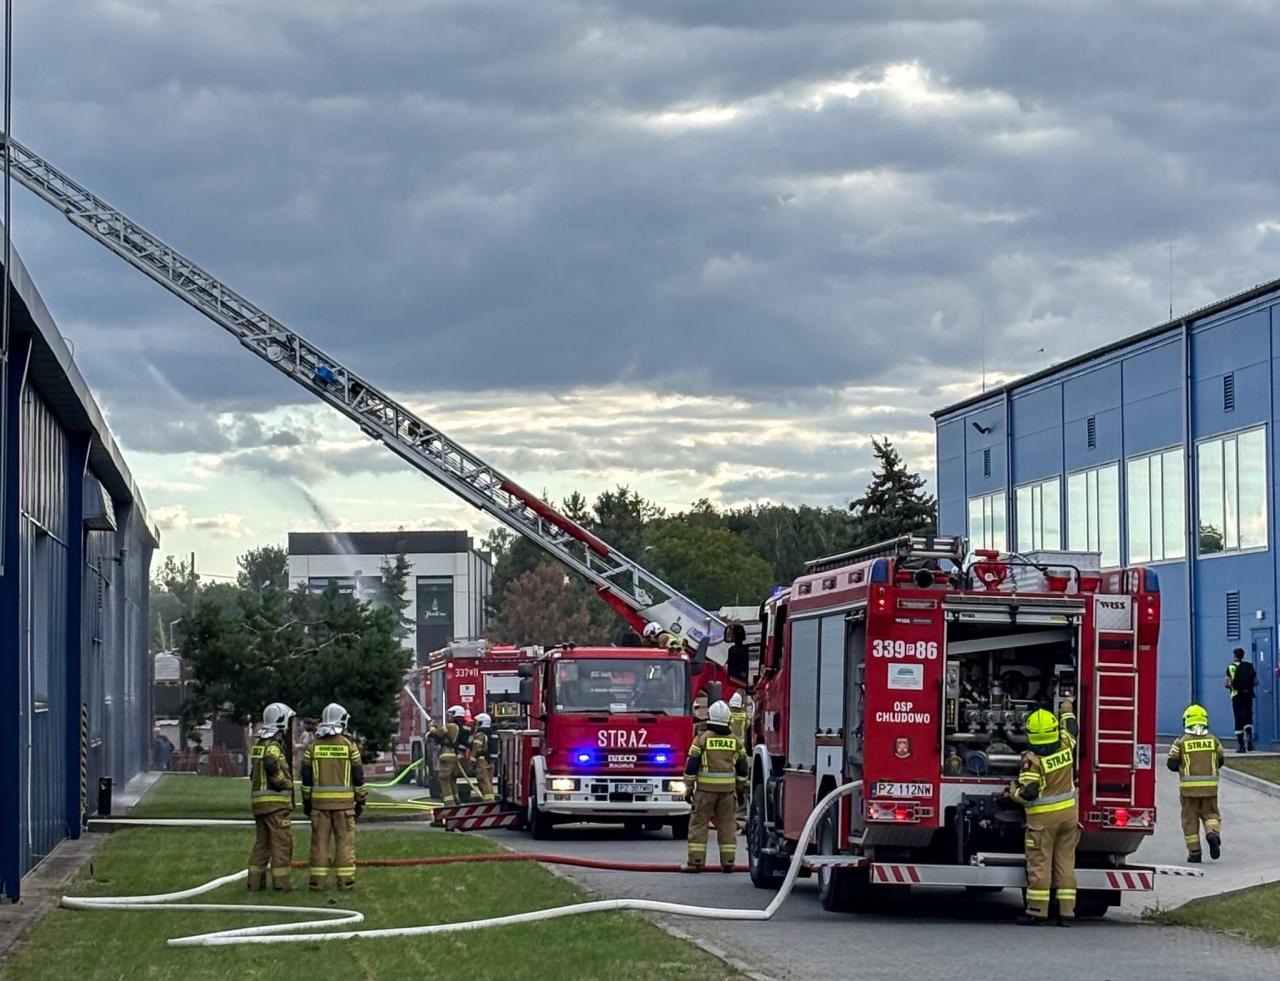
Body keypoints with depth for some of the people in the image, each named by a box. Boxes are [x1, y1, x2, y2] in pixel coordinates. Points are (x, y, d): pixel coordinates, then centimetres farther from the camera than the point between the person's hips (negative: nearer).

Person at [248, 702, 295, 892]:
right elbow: (271, 767, -29)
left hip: (258, 799, 9)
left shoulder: (258, 744, 15)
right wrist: (286, 784, -15)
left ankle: (255, 881, 14)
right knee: (281, 842, -3)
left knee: (262, 842, 13)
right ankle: (282, 883, -3)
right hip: (276, 801, -9)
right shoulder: (274, 745, -13)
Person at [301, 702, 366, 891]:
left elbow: (306, 777, 5)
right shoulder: (349, 745, -2)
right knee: (345, 840, 3)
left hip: (319, 800, 2)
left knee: (320, 840, 5)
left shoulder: (313, 746, 4)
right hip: (344, 801, -2)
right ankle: (345, 880, 1)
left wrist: (306, 800, 12)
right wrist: (360, 800, 8)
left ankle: (318, 880, 4)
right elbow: (358, 776, 0)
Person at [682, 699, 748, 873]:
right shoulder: (734, 740, 6)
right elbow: (742, 767, 11)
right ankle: (728, 862, 6)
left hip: (706, 788, -3)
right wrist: (741, 789, 20)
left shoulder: (702, 738, -5)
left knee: (699, 823, 2)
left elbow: (691, 766, -5)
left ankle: (696, 861, -2)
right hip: (728, 788, 3)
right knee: (727, 825, 8)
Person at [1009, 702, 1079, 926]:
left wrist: (1014, 791, 0)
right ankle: (1066, 912, 8)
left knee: (1039, 863, 0)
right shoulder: (1066, 746, -1)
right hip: (1068, 813, 5)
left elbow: (1028, 793, -21)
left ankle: (1037, 911, 1)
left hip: (1043, 817, -5)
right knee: (1065, 862, 8)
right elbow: (1071, 729, 22)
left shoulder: (1032, 760, -17)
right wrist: (1067, 711, 41)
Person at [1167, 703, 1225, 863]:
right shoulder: (1213, 740, 2)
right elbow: (1220, 760, 10)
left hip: (1189, 786, -1)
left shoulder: (1181, 742, -4)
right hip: (1210, 786, 1)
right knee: (1210, 813, 14)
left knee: (1190, 819, 8)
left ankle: (1194, 852, 8)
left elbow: (1172, 764, -2)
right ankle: (1213, 832, -17)